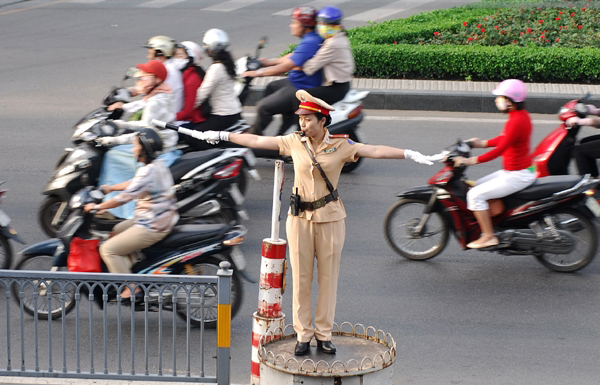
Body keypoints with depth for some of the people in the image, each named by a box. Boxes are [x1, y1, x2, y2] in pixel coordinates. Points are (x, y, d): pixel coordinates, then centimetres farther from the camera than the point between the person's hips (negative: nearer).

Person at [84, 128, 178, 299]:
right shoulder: (158, 165, 7)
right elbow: (134, 183, 22)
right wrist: (111, 187, 28)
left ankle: (131, 288, -8)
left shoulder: (148, 172, -23)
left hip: (151, 227, -10)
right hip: (162, 219, 10)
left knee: (108, 249, -7)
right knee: (116, 231, 28)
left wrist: (97, 207, -14)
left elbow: (125, 197, -23)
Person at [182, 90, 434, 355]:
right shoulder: (294, 142, 2)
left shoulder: (340, 145, -5)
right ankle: (303, 334, 14)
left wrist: (409, 154, -26)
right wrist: (221, 136, 15)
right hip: (300, 217, 2)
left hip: (329, 217, -2)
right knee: (301, 277, 4)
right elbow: (257, 141, 10)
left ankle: (324, 334, 14)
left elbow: (375, 151, -14)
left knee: (328, 276, 4)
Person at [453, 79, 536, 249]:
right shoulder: (521, 114, 7)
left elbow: (500, 150, -26)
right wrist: (483, 143, 17)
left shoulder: (516, 121, -24)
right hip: (518, 171, 10)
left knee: (475, 195, -12)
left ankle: (488, 236, -7)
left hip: (517, 176, -10)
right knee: (478, 185, 18)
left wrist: (471, 161, -25)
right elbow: (505, 139, 20)